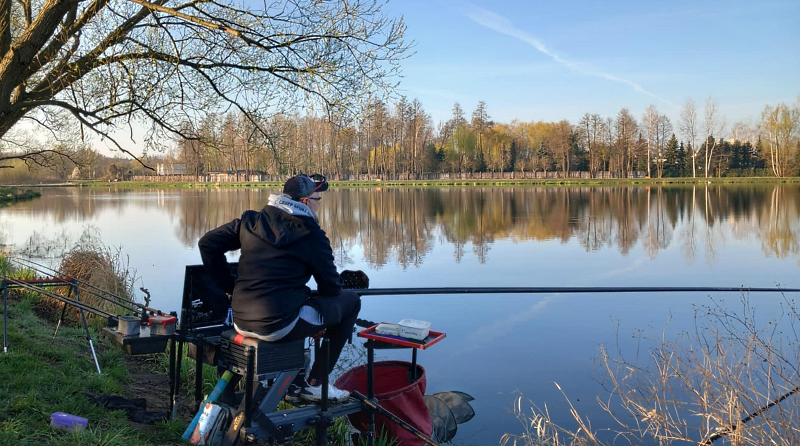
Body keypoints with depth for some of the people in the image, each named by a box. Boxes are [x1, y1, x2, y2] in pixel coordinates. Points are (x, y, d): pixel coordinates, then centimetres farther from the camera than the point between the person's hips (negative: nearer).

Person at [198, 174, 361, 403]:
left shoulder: (252, 221, 10)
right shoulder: (311, 234, -5)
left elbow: (207, 243, 13)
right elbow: (331, 287, 0)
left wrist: (229, 285, 17)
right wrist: (313, 295, 23)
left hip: (241, 322, 7)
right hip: (279, 326, -7)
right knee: (350, 300, 10)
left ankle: (294, 383, 32)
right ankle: (315, 384, 14)